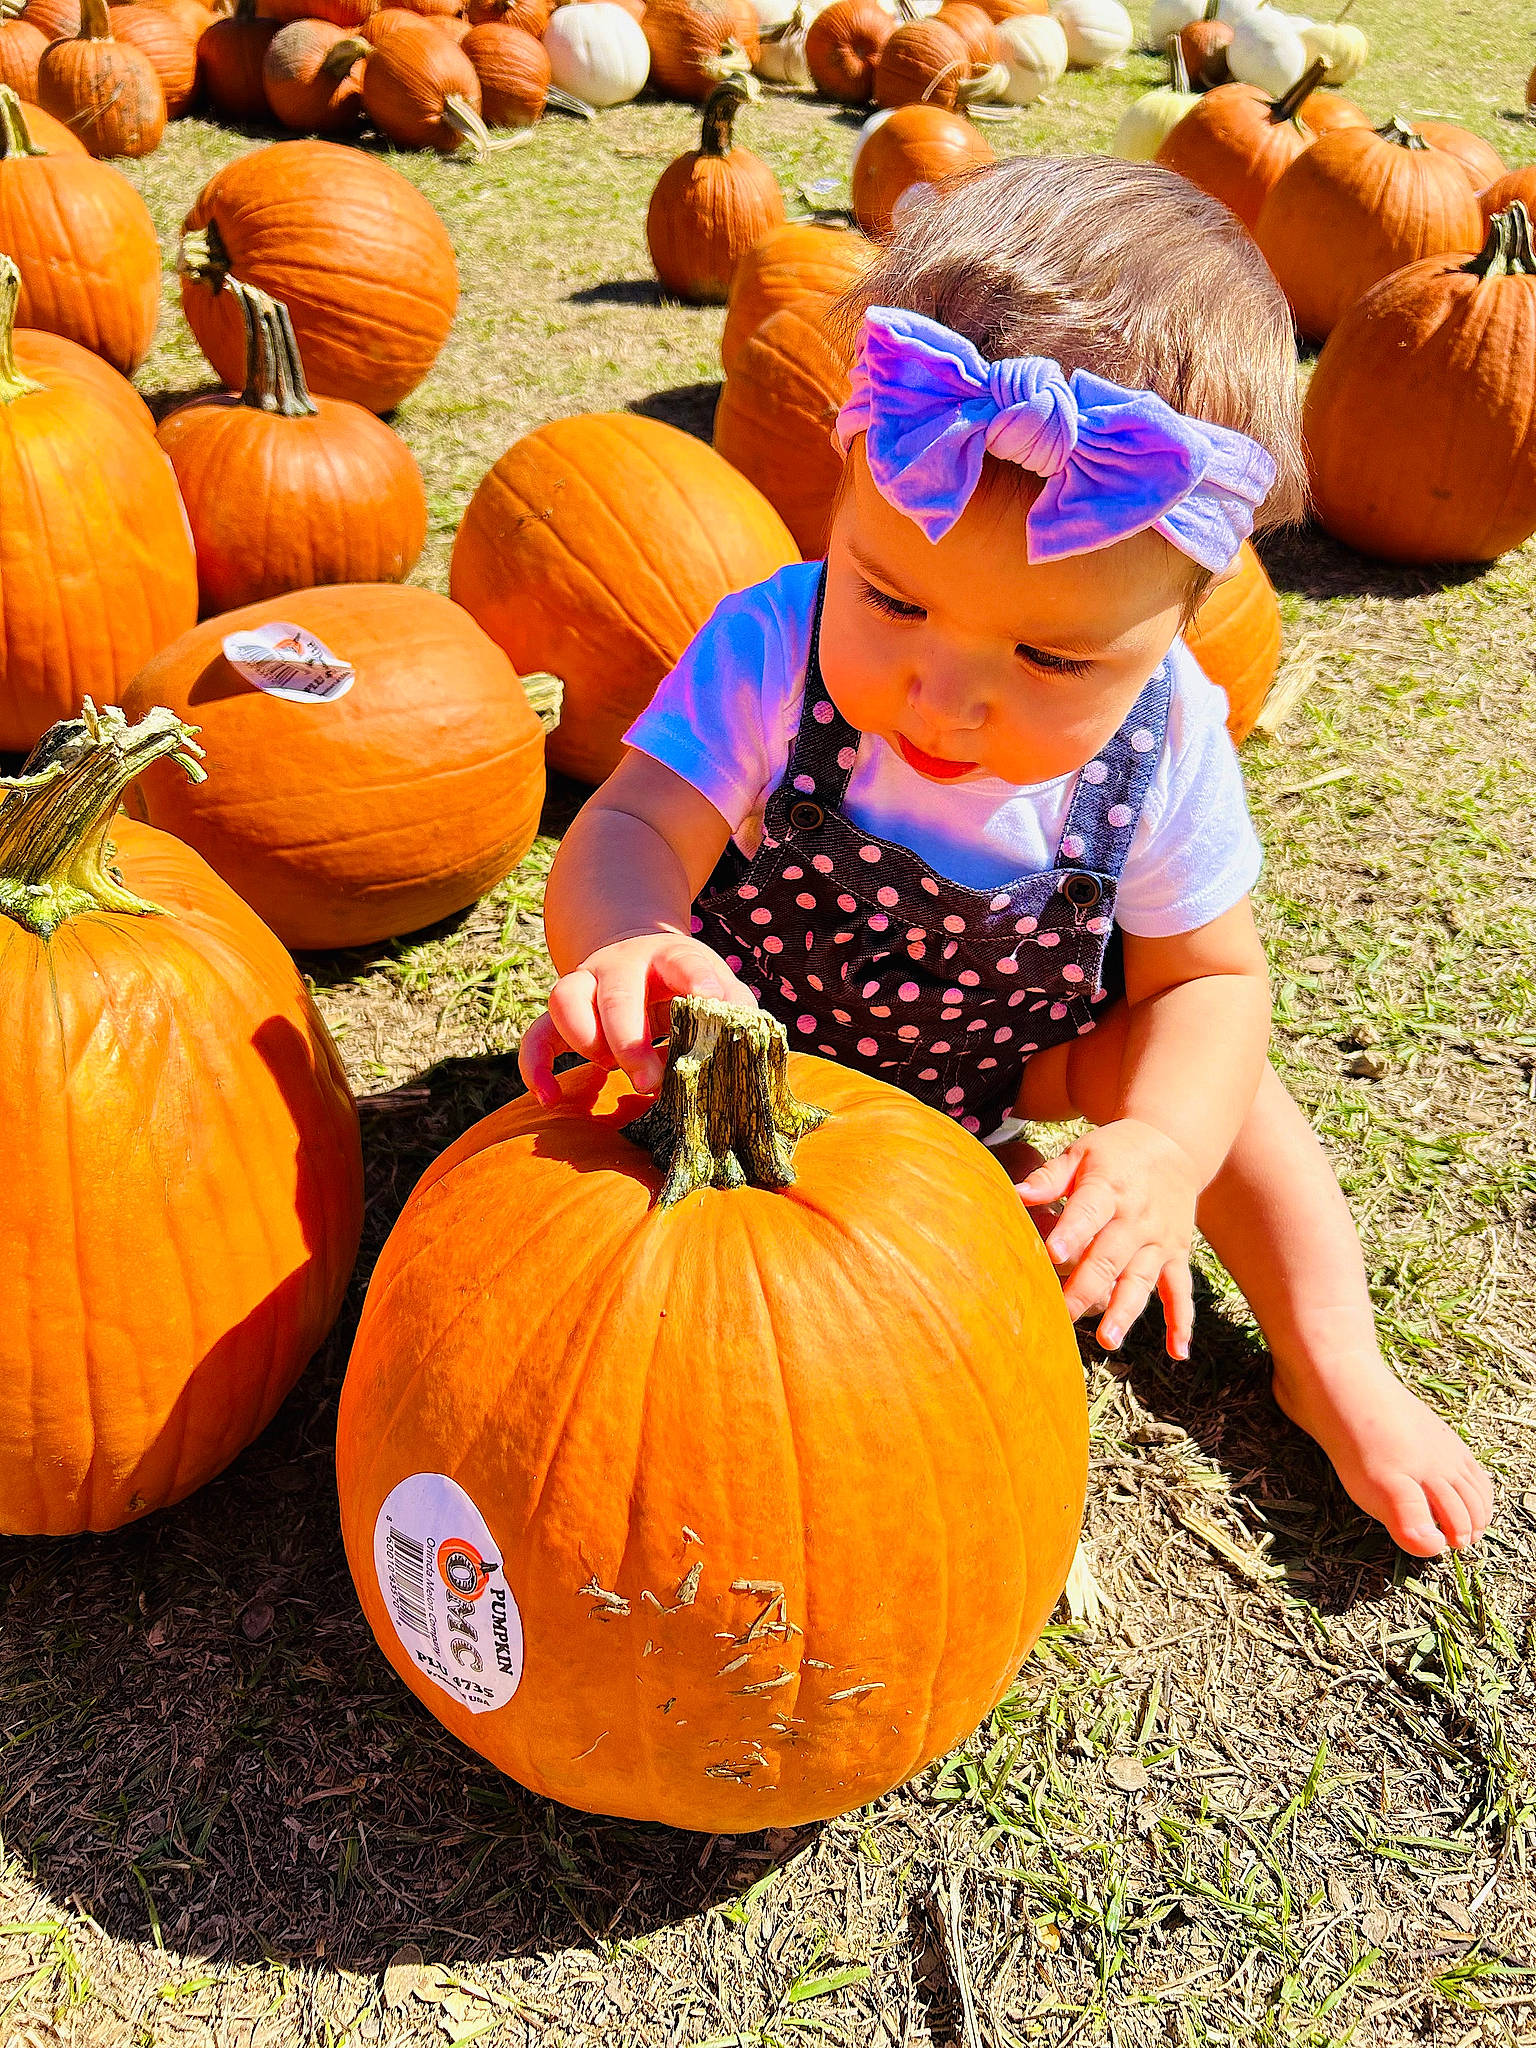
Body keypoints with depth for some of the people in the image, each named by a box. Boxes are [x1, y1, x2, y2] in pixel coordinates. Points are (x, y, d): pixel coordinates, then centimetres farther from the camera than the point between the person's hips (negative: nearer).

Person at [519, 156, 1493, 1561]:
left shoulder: (1162, 739, -24)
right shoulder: (773, 655, -30)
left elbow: (1208, 975, -15)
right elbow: (626, 836, -34)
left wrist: (1166, 1148, -35)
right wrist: (630, 950, -59)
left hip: (996, 1068, 2)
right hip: (761, 1053, -1)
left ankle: (1329, 1364, 5)